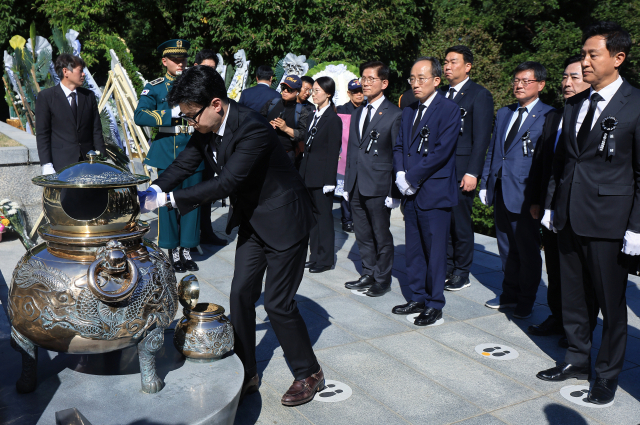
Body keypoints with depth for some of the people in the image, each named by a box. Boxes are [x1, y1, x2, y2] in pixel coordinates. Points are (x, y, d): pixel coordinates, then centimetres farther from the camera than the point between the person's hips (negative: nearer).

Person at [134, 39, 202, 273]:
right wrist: (173, 113, -18)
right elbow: (140, 116, -10)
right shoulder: (154, 87, 4)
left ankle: (187, 249, 15)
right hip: (167, 153, -2)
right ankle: (173, 251, 12)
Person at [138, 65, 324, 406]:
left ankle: (309, 374, 17)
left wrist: (168, 198, -33)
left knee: (278, 303, -3)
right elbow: (184, 165, 1)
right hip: (252, 221, 8)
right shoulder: (205, 129, -4)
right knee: (241, 296, 8)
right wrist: (152, 191, -16)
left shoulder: (252, 129, -30)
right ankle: (246, 374, 24)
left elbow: (226, 183, -34)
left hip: (283, 219, -8)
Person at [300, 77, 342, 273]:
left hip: (322, 175, -8)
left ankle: (325, 259, 11)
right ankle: (315, 255, 22)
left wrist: (329, 181, -16)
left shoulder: (333, 120, -11)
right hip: (309, 174, 8)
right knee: (313, 216, 13)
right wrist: (302, 172, 11)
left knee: (324, 216, 1)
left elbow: (333, 152, -13)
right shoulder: (314, 116, 13)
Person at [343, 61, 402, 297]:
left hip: (378, 187, -6)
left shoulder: (394, 114, -6)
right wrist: (347, 185, 12)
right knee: (363, 235, 14)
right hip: (357, 186, 6)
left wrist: (394, 192, -11)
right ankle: (368, 275, 27)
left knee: (381, 236, 4)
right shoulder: (357, 114, 15)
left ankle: (382, 280, 18)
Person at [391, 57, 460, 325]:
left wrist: (412, 177, -14)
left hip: (435, 192, -7)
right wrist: (400, 174, -3)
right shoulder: (409, 112, 17)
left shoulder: (449, 110, -7)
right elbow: (399, 146, 16)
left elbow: (442, 151, -16)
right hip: (411, 193, 7)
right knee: (413, 251, 13)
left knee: (435, 251, 1)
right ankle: (418, 299, 25)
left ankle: (435, 305, 12)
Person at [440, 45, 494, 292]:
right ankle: (446, 269, 21)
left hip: (461, 171, -5)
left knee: (460, 223, 3)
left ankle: (462, 274, 16)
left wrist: (472, 173, -14)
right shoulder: (440, 95, 15)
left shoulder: (480, 95, -2)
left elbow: (481, 138, -8)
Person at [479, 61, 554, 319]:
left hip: (525, 193, -6)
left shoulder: (549, 117, -6)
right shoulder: (503, 114, 15)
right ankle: (510, 294, 30)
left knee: (528, 250, 6)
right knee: (506, 248, 16)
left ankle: (526, 301, 20)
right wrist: (485, 183, 11)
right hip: (500, 192, 6)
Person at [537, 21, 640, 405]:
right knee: (573, 297, 16)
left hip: (608, 221, -6)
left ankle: (608, 375, 24)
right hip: (569, 218, 6)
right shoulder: (573, 106, 11)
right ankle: (578, 359, 33)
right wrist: (552, 205, 15)